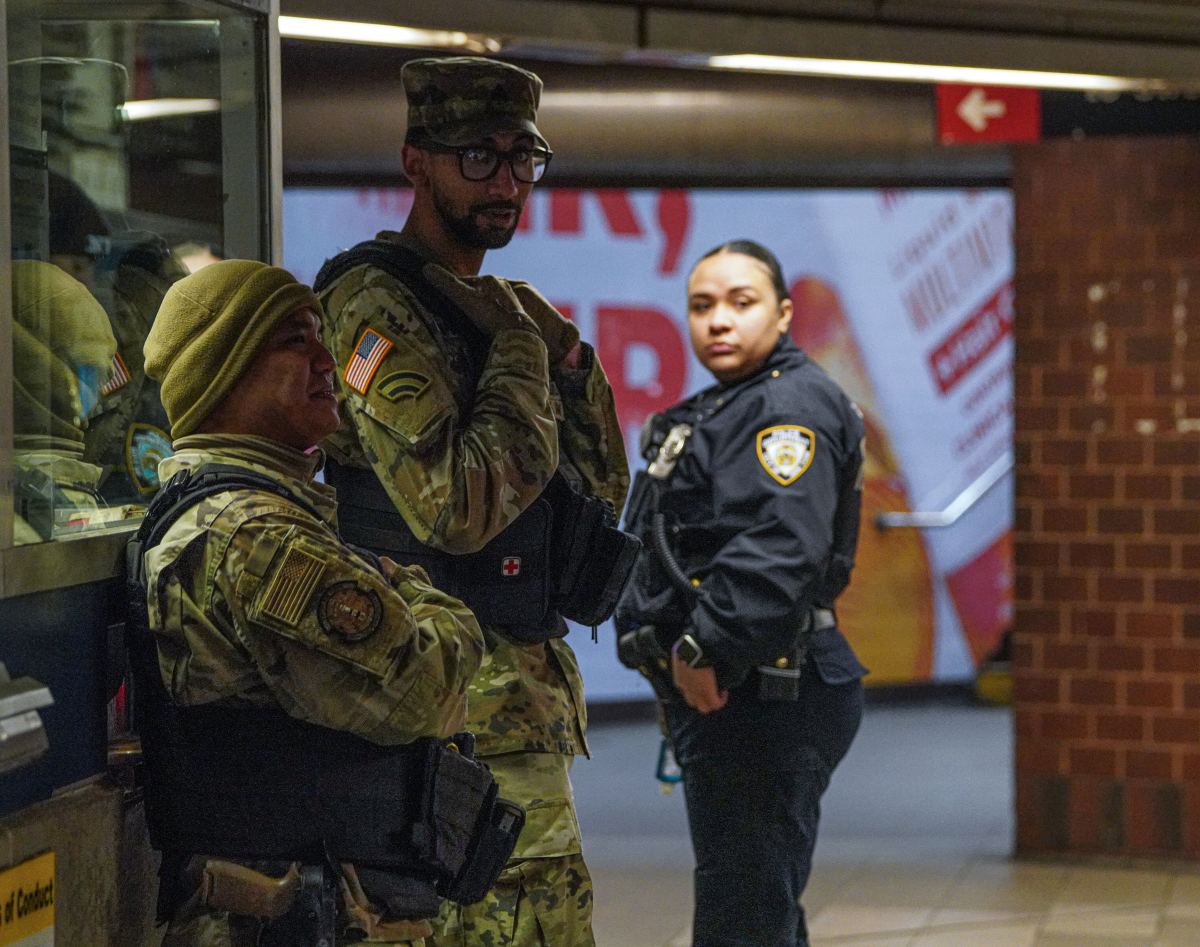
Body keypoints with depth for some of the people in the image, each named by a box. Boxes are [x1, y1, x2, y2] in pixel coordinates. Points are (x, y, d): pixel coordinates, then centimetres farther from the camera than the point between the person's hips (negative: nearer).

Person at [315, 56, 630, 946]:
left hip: (526, 679, 9)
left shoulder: (492, 305, 18)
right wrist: (524, 355, -12)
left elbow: (604, 492, 16)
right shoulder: (378, 305, -11)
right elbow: (459, 507, -23)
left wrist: (569, 360, 1)